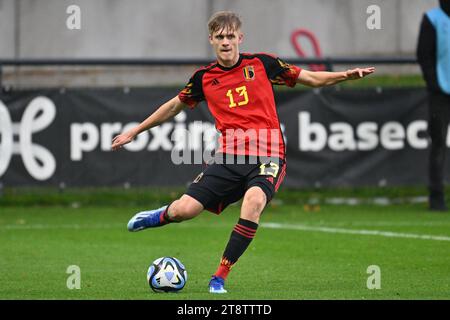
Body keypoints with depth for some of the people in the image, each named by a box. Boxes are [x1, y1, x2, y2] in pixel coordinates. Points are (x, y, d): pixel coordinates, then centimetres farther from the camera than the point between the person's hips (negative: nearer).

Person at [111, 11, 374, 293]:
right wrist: (134, 132, 29)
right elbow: (175, 106, 25)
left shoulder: (261, 64, 4)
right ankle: (165, 215, 29)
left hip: (268, 156, -2)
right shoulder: (204, 78, 9)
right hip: (229, 158, 2)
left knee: (254, 199, -34)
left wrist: (345, 75, -6)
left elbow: (312, 79, 11)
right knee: (184, 210, -13)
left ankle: (220, 277, -22)